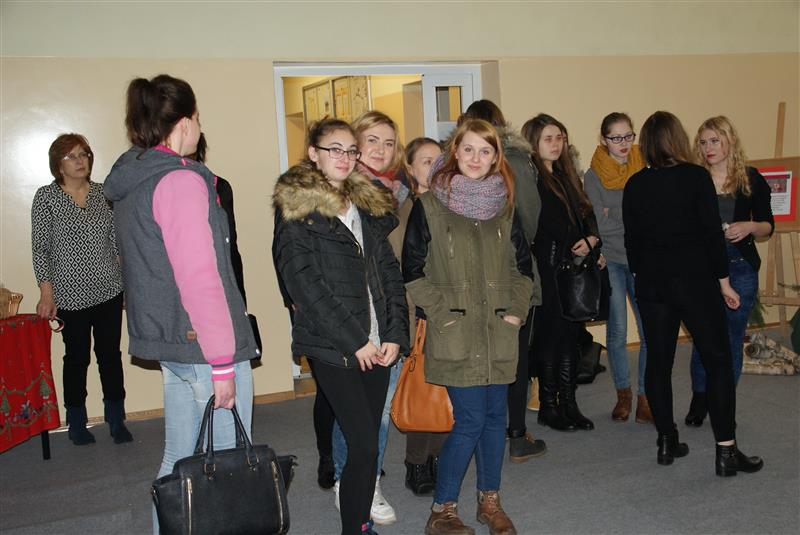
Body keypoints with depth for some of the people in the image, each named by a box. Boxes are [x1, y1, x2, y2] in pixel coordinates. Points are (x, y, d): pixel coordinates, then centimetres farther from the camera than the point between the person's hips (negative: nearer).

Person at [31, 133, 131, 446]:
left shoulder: (104, 193, 5)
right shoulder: (46, 197, -3)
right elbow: (40, 248, -5)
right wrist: (46, 294, -9)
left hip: (109, 290, 2)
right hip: (71, 294, -2)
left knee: (110, 354, 7)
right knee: (77, 357, 9)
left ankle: (116, 420, 21)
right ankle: (77, 424, 26)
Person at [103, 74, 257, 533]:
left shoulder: (130, 182, 13)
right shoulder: (182, 181, -16)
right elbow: (200, 279, -20)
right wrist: (223, 363, -17)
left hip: (168, 342, 9)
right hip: (202, 343, -9)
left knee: (179, 461, 19)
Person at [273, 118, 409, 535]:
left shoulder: (369, 205, 15)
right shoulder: (296, 208, -4)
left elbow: (389, 273, 12)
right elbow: (304, 282, -12)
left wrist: (394, 334, 0)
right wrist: (354, 341, -13)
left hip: (376, 346, 6)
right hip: (331, 347, -6)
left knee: (366, 442, 11)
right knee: (364, 445, -8)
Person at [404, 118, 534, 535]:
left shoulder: (504, 206, 10)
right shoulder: (429, 205, -4)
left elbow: (522, 264, 17)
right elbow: (414, 270, -3)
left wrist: (517, 309, 5)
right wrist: (442, 314, -9)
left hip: (499, 332, 5)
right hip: (455, 333, -4)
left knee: (495, 414, 11)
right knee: (470, 420, -6)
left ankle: (489, 500, 29)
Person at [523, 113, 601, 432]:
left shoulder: (567, 176, 17)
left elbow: (586, 213, 15)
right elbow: (549, 225, -13)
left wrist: (591, 239, -3)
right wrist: (579, 244, -7)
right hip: (548, 271, -7)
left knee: (571, 336, 10)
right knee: (550, 337, -1)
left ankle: (569, 403, 19)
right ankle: (548, 406, 12)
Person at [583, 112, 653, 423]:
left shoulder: (644, 170, 4)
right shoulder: (593, 176, 0)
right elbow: (599, 226, -7)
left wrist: (616, 219, -9)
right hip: (610, 261, -1)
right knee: (617, 332, 6)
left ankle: (645, 397, 10)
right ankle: (623, 394, 23)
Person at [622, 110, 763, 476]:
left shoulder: (634, 185, 2)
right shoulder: (696, 177, -8)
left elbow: (631, 239, 6)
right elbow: (713, 232, -8)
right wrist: (723, 281, -1)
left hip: (651, 283, 4)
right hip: (694, 279, -4)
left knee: (658, 361, 11)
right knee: (718, 360, 5)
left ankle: (667, 442, 18)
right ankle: (726, 451, 4)